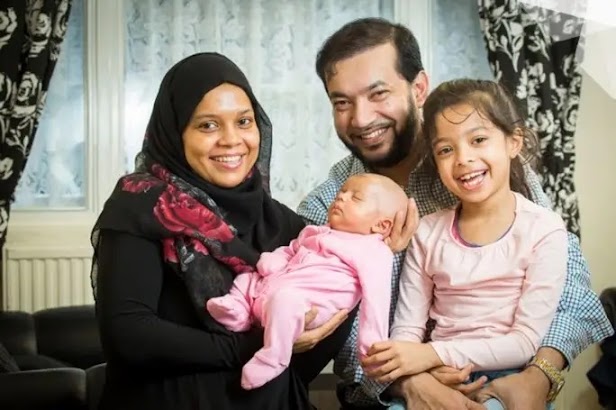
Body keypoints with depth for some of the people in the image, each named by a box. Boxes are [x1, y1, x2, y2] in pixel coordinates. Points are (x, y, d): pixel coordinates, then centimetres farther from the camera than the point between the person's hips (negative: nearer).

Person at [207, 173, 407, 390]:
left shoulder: (372, 251, -4)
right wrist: (270, 261, 8)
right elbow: (289, 251, 33)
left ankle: (272, 359, -30)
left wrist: (374, 346, -22)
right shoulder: (316, 233, 24)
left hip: (302, 303, -9)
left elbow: (376, 297, -13)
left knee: (284, 297, -39)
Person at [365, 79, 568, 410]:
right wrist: (417, 378, -18)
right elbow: (407, 328, 3)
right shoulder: (427, 233, 5)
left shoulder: (543, 230, -5)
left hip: (505, 378, -2)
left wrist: (436, 354, -18)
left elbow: (526, 342, -9)